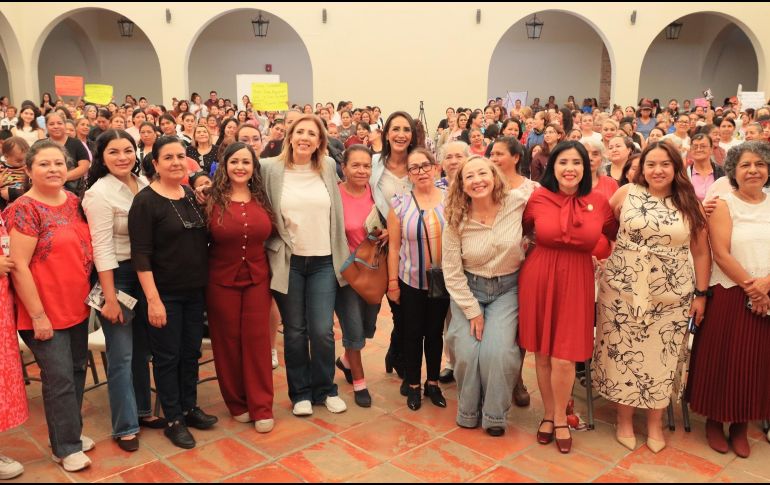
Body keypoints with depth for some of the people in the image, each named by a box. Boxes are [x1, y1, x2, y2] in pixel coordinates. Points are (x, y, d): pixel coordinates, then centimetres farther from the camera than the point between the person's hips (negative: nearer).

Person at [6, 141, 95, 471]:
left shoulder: (74, 202, 6)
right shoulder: (24, 209, -14)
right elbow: (18, 266, -17)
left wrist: (92, 294, 11)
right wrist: (38, 315, -17)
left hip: (77, 307, 7)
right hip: (45, 313, -7)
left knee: (77, 370, 16)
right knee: (60, 378, 1)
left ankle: (71, 432, 34)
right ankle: (66, 447, 18)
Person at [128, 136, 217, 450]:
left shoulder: (192, 194, 7)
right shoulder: (145, 201, -12)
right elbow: (141, 255, -16)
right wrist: (153, 299, -19)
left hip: (195, 290, 6)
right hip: (165, 293, -6)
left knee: (191, 351, 15)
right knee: (168, 356, 6)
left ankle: (189, 408, 31)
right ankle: (173, 420, 20)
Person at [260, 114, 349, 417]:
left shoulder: (328, 167, 3)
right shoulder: (271, 168, -5)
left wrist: (340, 255, 13)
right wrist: (276, 242, -3)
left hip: (323, 261, 1)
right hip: (288, 262, -1)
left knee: (322, 331, 1)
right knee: (295, 331, 9)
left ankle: (325, 389, 22)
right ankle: (300, 392, 25)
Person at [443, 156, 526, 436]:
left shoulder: (517, 203, -14)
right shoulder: (456, 221, -11)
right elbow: (452, 273, -7)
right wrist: (473, 310, -9)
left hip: (507, 288, 0)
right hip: (468, 289, 1)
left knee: (497, 351, -16)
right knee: (467, 352, -11)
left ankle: (494, 415, 9)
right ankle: (468, 412, 16)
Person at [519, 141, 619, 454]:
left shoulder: (598, 202, -2)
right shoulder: (538, 198, -4)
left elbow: (618, 235, 12)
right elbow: (521, 232, 11)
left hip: (576, 282, 0)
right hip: (538, 279, 0)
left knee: (564, 357, -1)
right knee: (542, 353, 9)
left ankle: (561, 419, 23)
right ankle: (549, 414, 31)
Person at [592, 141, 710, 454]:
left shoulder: (690, 204, 2)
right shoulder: (626, 193, -2)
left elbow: (702, 253, 6)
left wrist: (701, 294, 4)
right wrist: (608, 258, -1)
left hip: (671, 297, 1)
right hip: (624, 291, -1)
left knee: (663, 357, 8)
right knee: (625, 354, 6)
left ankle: (656, 424, 26)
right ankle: (624, 420, 24)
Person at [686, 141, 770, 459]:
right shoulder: (723, 204, -3)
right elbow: (721, 254, -10)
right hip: (729, 294, -3)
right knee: (724, 357, 2)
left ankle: (741, 425, 22)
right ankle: (714, 421, 19)